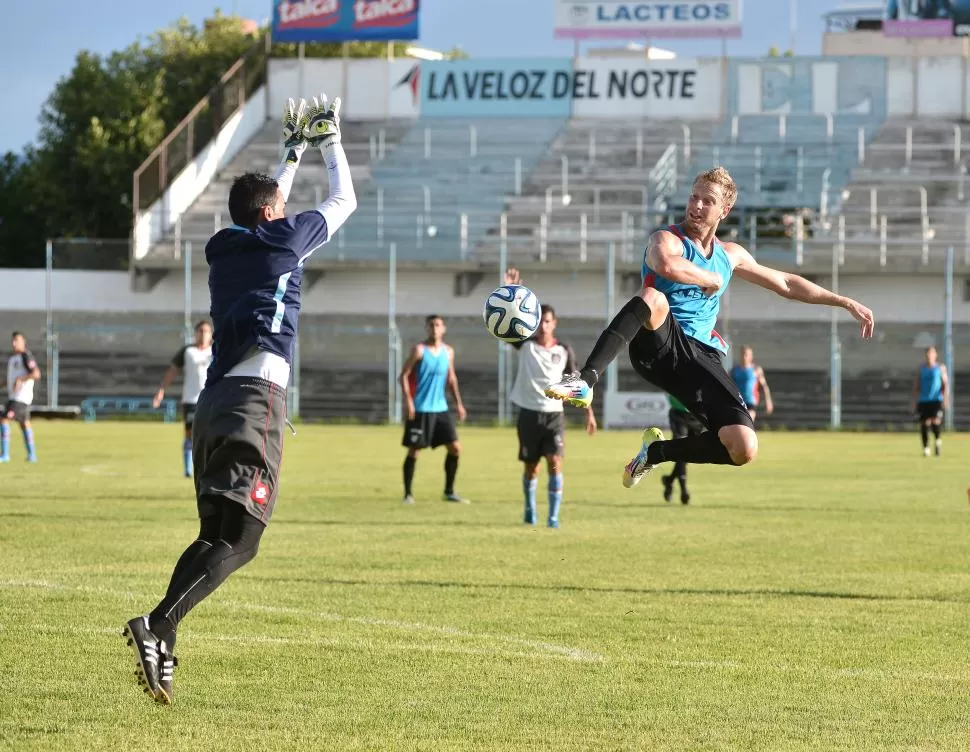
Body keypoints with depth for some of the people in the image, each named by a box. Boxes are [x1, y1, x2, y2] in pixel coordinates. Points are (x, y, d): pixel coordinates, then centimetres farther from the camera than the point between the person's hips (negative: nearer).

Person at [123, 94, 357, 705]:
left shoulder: (227, 249, 20)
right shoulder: (282, 240, 5)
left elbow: (267, 213, 43)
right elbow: (344, 201, 20)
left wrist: (293, 153, 52)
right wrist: (332, 145, 35)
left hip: (214, 401, 7)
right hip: (256, 397, -7)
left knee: (215, 532, 11)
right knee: (239, 539, -14)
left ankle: (160, 649, -4)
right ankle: (159, 626, -34)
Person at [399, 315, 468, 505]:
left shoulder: (448, 352, 8)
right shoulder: (419, 350, -8)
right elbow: (404, 375, -9)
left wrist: (458, 402, 12)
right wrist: (409, 402, -17)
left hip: (440, 409, 5)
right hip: (420, 410, -5)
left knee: (455, 448, 2)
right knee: (414, 451, -2)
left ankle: (449, 492, 12)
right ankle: (408, 494, 6)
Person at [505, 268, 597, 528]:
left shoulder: (564, 351, 1)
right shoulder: (525, 344, -2)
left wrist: (589, 412, 3)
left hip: (554, 415, 0)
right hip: (529, 415, 0)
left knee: (554, 463, -14)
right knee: (530, 467, 9)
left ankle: (554, 516, -11)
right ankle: (530, 510, 31)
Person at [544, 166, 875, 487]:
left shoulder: (730, 254, 19)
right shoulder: (667, 239, -1)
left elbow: (785, 283, 31)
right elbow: (666, 265, -28)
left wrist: (844, 302, 31)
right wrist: (711, 280, -11)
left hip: (700, 355, 5)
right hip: (658, 345, -5)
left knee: (745, 448, -14)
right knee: (653, 297, -41)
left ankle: (657, 451, 12)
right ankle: (585, 382, -51)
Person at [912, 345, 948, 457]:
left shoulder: (940, 368, 5)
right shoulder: (921, 369, 10)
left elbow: (945, 384, 2)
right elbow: (916, 386, 13)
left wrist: (945, 397, -11)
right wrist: (914, 401, 6)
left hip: (936, 400, -2)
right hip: (923, 401, 2)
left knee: (936, 421, -17)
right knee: (924, 424, -1)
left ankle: (937, 441, 9)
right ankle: (926, 448, 8)